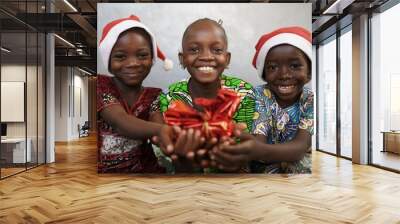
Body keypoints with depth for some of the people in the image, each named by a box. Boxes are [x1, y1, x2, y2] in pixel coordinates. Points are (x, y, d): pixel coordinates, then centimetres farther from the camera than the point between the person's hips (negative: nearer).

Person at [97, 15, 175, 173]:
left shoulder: (155, 96, 4)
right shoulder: (100, 86, -2)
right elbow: (120, 122, -20)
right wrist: (164, 130, -38)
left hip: (147, 169, 2)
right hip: (102, 169, -2)